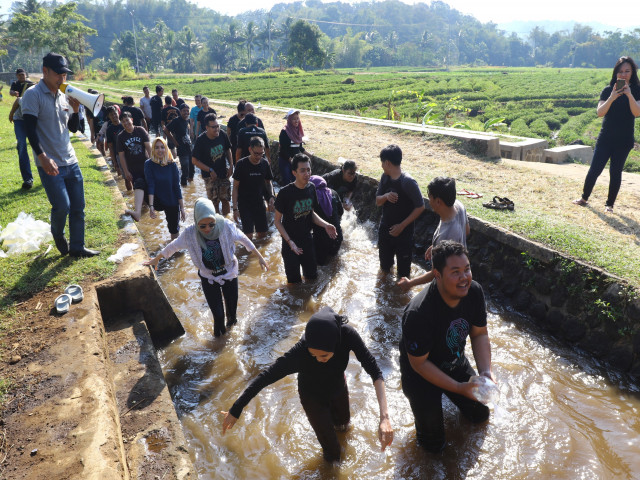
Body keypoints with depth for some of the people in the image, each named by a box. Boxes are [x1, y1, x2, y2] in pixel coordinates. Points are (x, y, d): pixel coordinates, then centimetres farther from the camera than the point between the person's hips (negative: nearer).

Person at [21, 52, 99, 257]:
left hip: (71, 161, 6)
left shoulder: (63, 95, 12)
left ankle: (77, 247, 18)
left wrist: (75, 109, -2)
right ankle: (58, 233, 22)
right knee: (62, 206, -10)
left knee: (78, 207, 7)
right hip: (50, 164, -6)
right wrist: (43, 158, -24)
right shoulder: (33, 95, -8)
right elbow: (30, 130, -14)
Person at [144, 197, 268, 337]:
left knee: (232, 305, 18)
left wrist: (260, 257, 3)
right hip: (208, 278, -1)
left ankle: (231, 318, 57)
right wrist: (156, 259, 11)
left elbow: (244, 239, -7)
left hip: (229, 274, 1)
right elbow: (173, 246, -4)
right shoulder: (190, 233, -23)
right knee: (217, 313, 0)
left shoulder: (226, 226, -24)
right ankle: (219, 330, 37)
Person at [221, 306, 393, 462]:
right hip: (313, 397, -3)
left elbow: (375, 371, -37)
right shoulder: (299, 353, -43)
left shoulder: (347, 333, -38)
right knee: (332, 451, 12)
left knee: (343, 420, 32)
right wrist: (235, 410, -23)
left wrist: (384, 416, -47)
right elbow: (264, 378, -33)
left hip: (338, 387, 3)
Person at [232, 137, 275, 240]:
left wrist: (271, 196, -7)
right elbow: (235, 187, -8)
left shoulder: (265, 163, -2)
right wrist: (235, 208, -13)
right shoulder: (241, 164, -13)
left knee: (263, 234, 9)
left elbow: (268, 182, 13)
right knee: (248, 235, -10)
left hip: (259, 202, 4)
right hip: (244, 203, -4)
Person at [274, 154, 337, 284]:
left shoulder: (311, 188, -4)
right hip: (290, 242, -5)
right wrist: (289, 242, -21)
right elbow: (278, 221, -13)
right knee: (294, 280, 6)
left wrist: (325, 225, -9)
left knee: (312, 275, 14)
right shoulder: (285, 193, -21)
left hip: (307, 239, 5)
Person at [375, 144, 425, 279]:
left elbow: (420, 207, -18)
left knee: (403, 270, 10)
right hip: (385, 228, 6)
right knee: (384, 264, 24)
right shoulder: (385, 178, -3)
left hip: (403, 231, -6)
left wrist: (402, 226, -19)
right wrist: (386, 196, -20)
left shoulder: (408, 182, -23)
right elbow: (378, 202, 4)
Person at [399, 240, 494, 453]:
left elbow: (479, 334, -7)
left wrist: (486, 372, -22)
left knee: (480, 414, 21)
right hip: (421, 371, -5)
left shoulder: (474, 292, -20)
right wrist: (459, 387, -28)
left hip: (455, 362, 6)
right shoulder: (418, 314, -40)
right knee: (433, 443, 2)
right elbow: (419, 363, -27)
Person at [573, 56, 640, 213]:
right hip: (605, 138, 1)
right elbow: (600, 112, -11)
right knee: (594, 170, 1)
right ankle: (584, 198, 19)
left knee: (615, 172, 3)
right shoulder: (608, 91, 1)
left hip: (624, 141, -1)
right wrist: (612, 97, -25)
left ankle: (610, 204, 16)